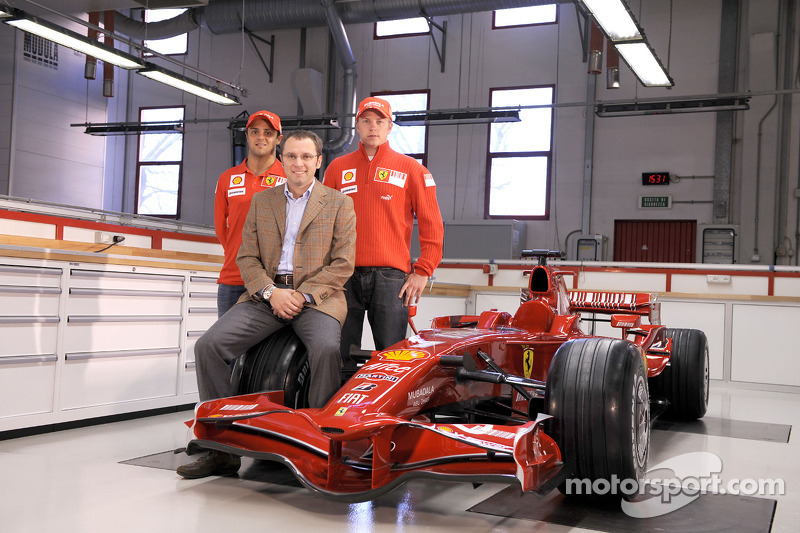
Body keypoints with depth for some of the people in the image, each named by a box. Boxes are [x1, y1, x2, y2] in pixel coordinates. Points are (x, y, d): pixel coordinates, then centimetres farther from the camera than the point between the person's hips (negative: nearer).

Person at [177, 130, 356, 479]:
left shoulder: (339, 203, 9)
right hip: (266, 295, 3)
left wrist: (304, 295, -12)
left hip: (316, 296, -3)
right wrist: (271, 292, -8)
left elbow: (343, 264, 0)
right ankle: (222, 447, -9)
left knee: (327, 349, -35)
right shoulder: (261, 201, 19)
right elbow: (247, 257, 11)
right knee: (208, 345, -17)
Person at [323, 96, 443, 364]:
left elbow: (432, 224, 5)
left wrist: (422, 271, -1)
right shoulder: (337, 168, 14)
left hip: (391, 276, -2)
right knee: (340, 356, 4)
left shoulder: (411, 169, 8)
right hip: (345, 275, 2)